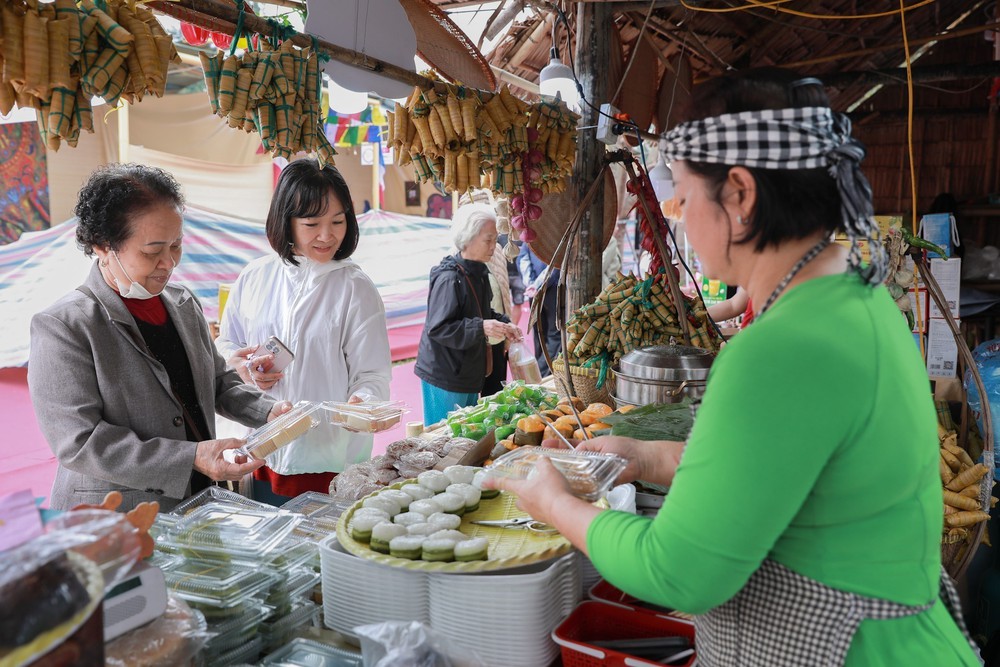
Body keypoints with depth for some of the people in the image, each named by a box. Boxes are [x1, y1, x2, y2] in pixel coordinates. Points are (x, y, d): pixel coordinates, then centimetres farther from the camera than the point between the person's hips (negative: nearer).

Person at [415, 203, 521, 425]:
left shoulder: (479, 273, 7)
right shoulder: (449, 279, -21)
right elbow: (437, 329, -25)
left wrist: (504, 324, 2)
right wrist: (481, 327, -33)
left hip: (469, 373, 9)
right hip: (444, 378, -9)